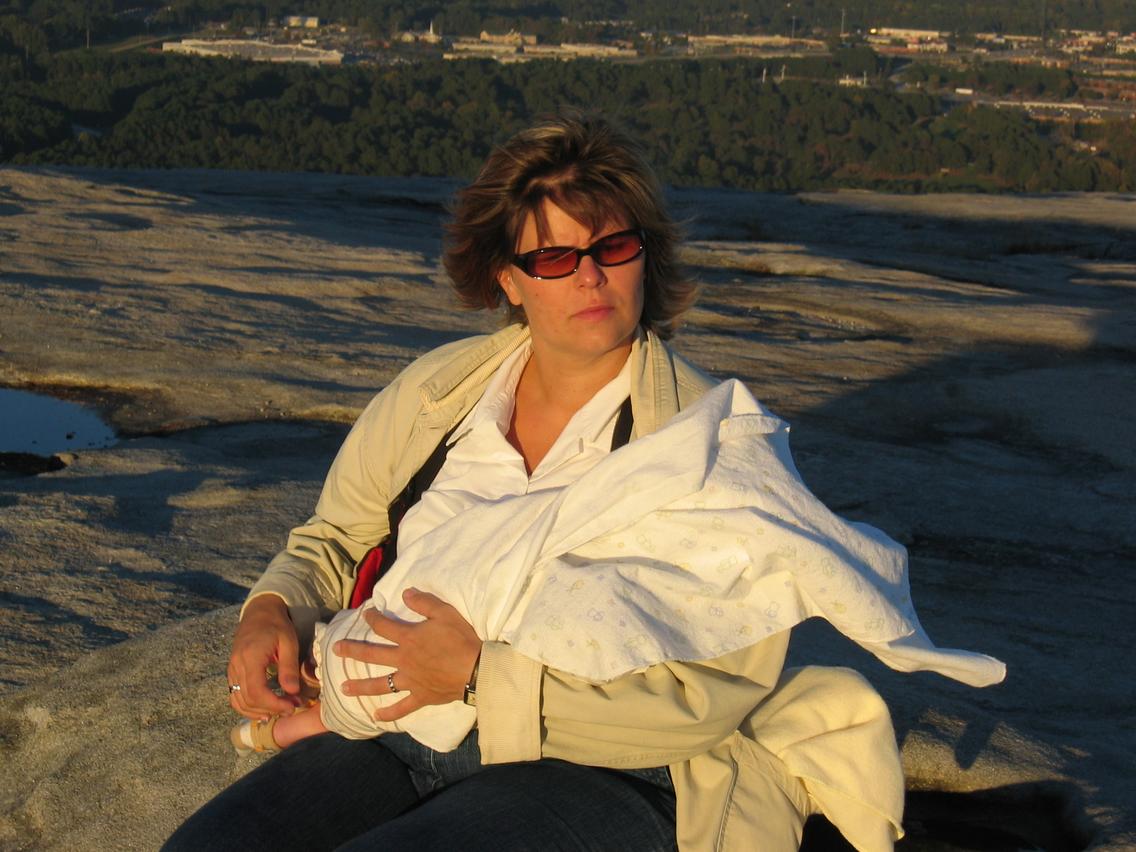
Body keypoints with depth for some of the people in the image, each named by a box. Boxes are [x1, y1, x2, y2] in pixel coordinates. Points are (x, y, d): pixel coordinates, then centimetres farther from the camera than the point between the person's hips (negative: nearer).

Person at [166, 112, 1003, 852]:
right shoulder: (433, 391, 9)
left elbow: (717, 685, -14)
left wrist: (485, 672, -19)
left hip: (602, 775, -4)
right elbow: (333, 540, 23)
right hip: (399, 739, 5)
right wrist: (272, 612, -1)